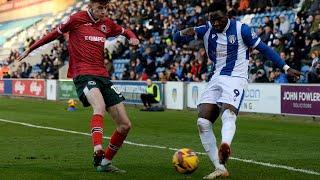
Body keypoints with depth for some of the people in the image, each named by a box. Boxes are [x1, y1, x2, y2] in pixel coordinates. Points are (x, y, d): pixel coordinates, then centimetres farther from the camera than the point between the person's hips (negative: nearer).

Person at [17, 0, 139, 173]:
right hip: (83, 74, -6)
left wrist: (132, 37, 9)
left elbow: (125, 31, 33)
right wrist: (30, 49, 19)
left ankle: (105, 163, 16)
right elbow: (55, 34, 11)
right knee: (100, 106, -38)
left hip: (102, 76, 6)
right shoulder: (77, 19, 0)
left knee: (125, 125, 1)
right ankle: (97, 152, -50)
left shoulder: (107, 23, 15)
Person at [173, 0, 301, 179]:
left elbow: (263, 48, 0)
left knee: (228, 114, -34)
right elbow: (177, 38, 3)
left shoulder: (241, 29, -7)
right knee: (203, 122, -10)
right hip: (216, 79, 5)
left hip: (236, 79, -5)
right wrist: (184, 33, -22)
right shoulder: (207, 29, 4)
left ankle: (225, 145, -63)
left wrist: (286, 67, -2)